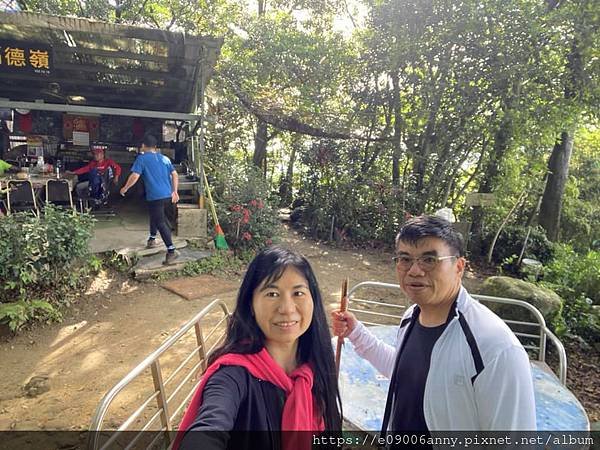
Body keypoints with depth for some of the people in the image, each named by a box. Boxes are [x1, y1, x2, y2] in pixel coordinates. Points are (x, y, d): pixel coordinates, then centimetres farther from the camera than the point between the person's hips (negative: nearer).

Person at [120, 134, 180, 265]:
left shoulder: (142, 158, -4)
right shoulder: (164, 158, 12)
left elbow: (135, 176, -11)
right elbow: (174, 175, 9)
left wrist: (125, 188, 5)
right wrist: (175, 191, 15)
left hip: (155, 196, -6)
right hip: (168, 195, 6)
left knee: (160, 223, -5)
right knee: (155, 215, 29)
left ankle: (171, 251, -13)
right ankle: (152, 239, 39)